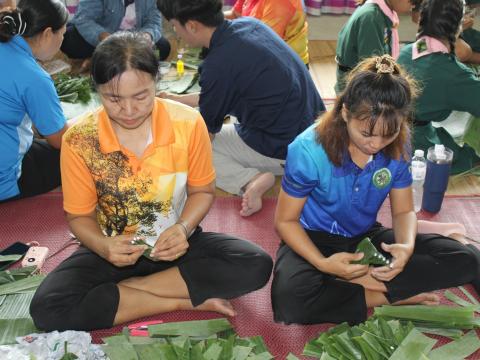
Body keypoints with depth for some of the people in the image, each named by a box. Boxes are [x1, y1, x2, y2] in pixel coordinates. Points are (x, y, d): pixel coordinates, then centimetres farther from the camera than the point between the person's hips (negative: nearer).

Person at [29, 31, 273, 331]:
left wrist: (183, 228, -21)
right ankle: (185, 301, -18)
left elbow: (202, 191, 0)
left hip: (175, 242, 1)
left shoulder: (188, 123, -15)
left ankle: (128, 287, -16)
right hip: (114, 249, 0)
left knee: (256, 265, -24)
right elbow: (80, 216, -4)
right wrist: (103, 245, -27)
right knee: (48, 310, -27)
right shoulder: (79, 141, -17)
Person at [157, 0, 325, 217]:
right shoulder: (248, 24, 1)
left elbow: (208, 129, -3)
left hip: (282, 151, -8)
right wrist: (178, 99, 25)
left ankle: (249, 180, -11)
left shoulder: (218, 65, -22)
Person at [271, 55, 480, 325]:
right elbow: (285, 221, -14)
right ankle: (380, 298, -15)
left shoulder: (398, 147, -13)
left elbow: (404, 210, -1)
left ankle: (359, 281, -19)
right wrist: (324, 263, -31)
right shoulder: (308, 150, -24)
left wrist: (407, 246, -25)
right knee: (290, 301, -38)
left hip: (366, 236, 4)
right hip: (315, 238, -4)